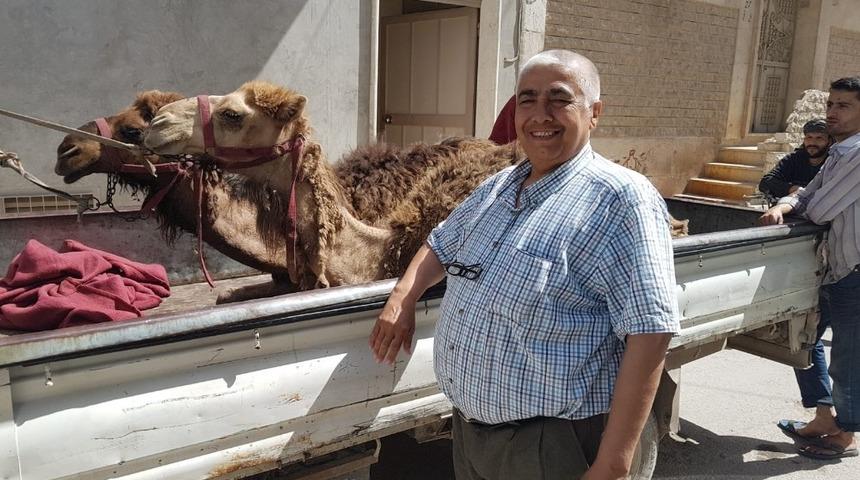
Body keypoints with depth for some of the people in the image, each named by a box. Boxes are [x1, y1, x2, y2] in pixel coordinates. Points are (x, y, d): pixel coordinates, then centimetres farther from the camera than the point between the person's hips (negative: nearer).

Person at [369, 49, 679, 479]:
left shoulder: (622, 198, -15)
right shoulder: (497, 186, 8)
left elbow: (649, 331, -20)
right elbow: (441, 245, 23)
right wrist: (402, 299, 4)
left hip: (551, 445, -6)